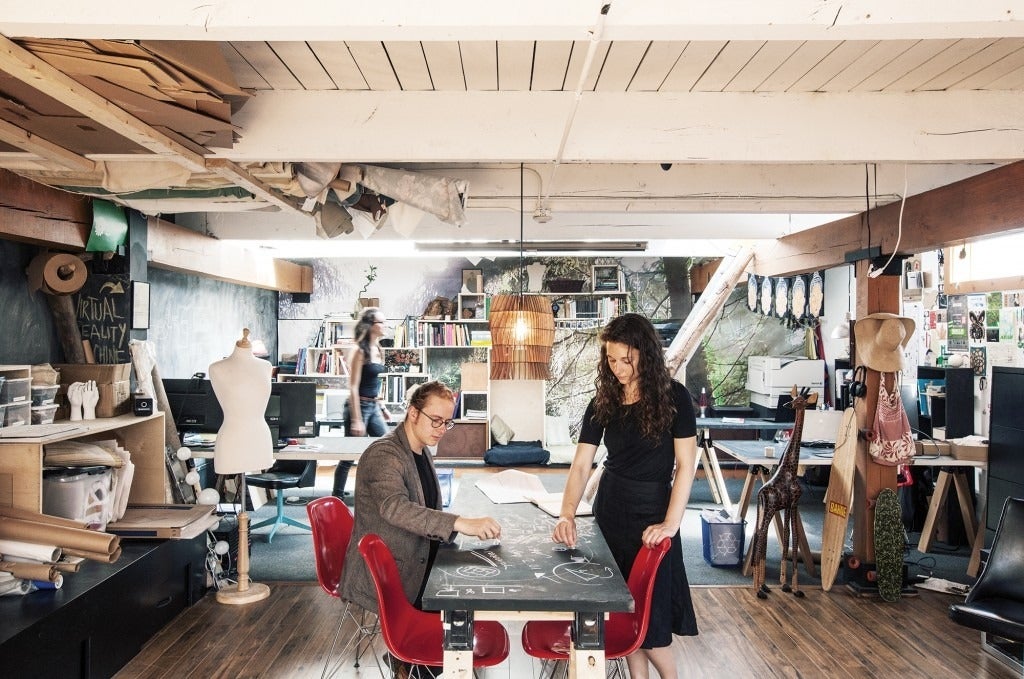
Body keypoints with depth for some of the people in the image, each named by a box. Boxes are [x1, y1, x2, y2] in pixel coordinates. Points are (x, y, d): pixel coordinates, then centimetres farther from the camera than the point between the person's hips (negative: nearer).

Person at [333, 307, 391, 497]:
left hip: (374, 407, 8)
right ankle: (336, 497, 15)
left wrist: (383, 408, 19)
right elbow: (353, 387, -17)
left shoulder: (378, 350, 9)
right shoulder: (359, 351, -14)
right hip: (359, 406, -8)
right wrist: (356, 420, -21)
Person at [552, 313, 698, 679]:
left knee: (649, 612, -1)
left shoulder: (674, 397, -10)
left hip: (652, 511, -4)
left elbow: (686, 465, -13)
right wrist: (567, 514, -19)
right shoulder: (603, 402, -1)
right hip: (610, 509, 4)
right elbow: (581, 465, -4)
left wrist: (671, 523, -21)